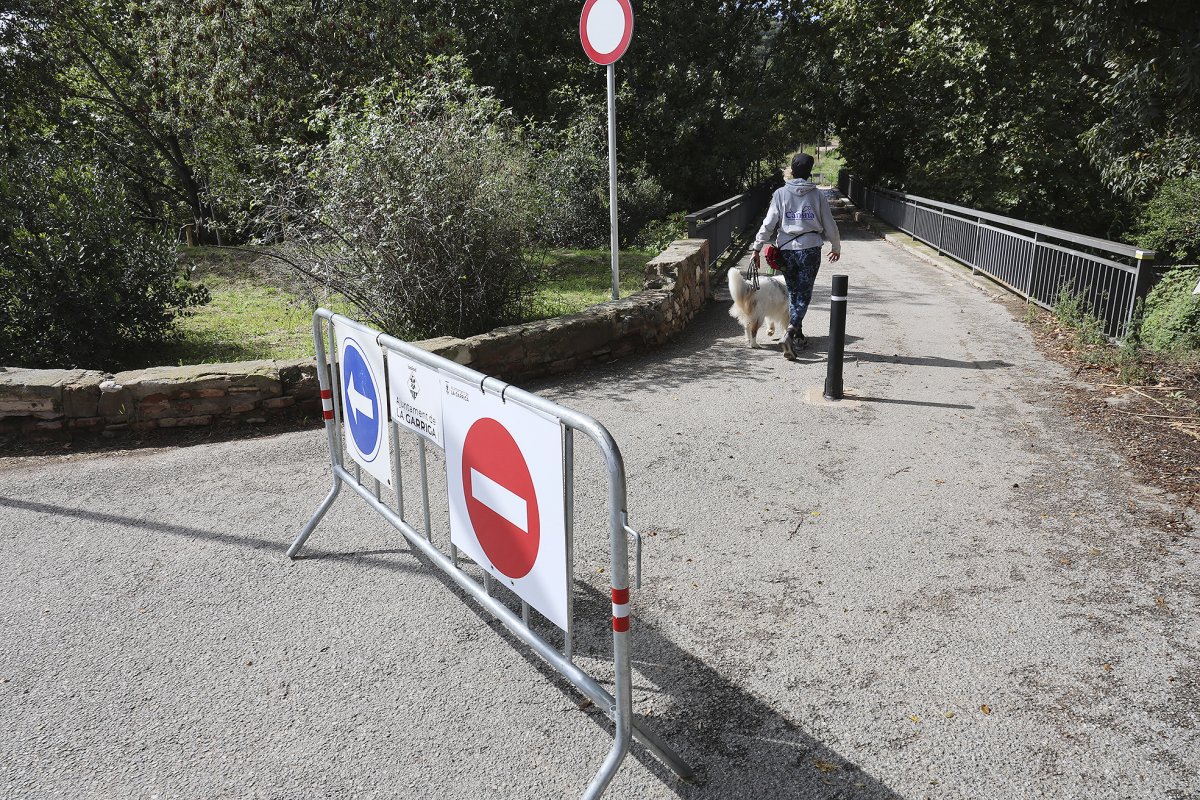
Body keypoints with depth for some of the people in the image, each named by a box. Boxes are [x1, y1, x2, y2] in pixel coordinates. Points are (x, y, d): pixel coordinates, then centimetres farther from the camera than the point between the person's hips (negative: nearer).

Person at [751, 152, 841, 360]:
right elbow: (829, 224, 5)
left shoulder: (781, 194, -1)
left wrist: (757, 248, -1)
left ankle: (798, 337, 22)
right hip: (810, 250, -1)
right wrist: (836, 248, 20)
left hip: (786, 250, 1)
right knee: (804, 294, 2)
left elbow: (769, 223, -6)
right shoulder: (817, 195, 0)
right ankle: (791, 332, -20)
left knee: (793, 293, 16)